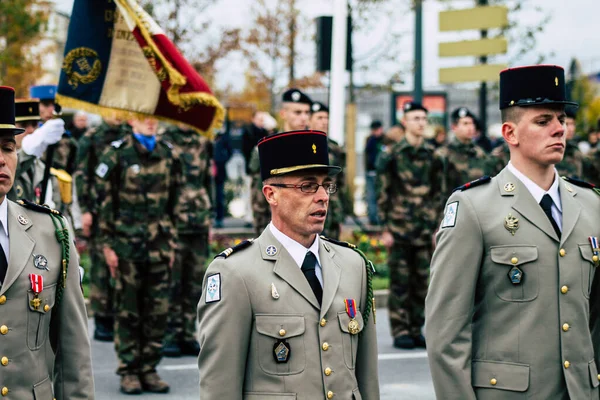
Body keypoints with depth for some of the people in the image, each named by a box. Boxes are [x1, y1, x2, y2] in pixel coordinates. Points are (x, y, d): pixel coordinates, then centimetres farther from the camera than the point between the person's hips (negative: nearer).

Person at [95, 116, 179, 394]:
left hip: (158, 246, 4)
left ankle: (149, 369, 14)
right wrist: (107, 245, -6)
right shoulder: (116, 154, -3)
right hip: (127, 246, -4)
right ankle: (129, 371, 11)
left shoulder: (167, 154, 10)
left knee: (157, 310, 4)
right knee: (128, 310, 3)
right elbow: (104, 201, -3)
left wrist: (171, 242, 12)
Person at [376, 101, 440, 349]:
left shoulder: (432, 154, 9)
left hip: (425, 230, 4)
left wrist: (439, 225, 7)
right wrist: (385, 229, -7)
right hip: (399, 229, -4)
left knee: (422, 282, 6)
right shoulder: (391, 155, -3)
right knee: (400, 282, 0)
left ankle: (416, 330, 15)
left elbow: (438, 193, 13)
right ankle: (400, 332, 6)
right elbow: (382, 194, -3)